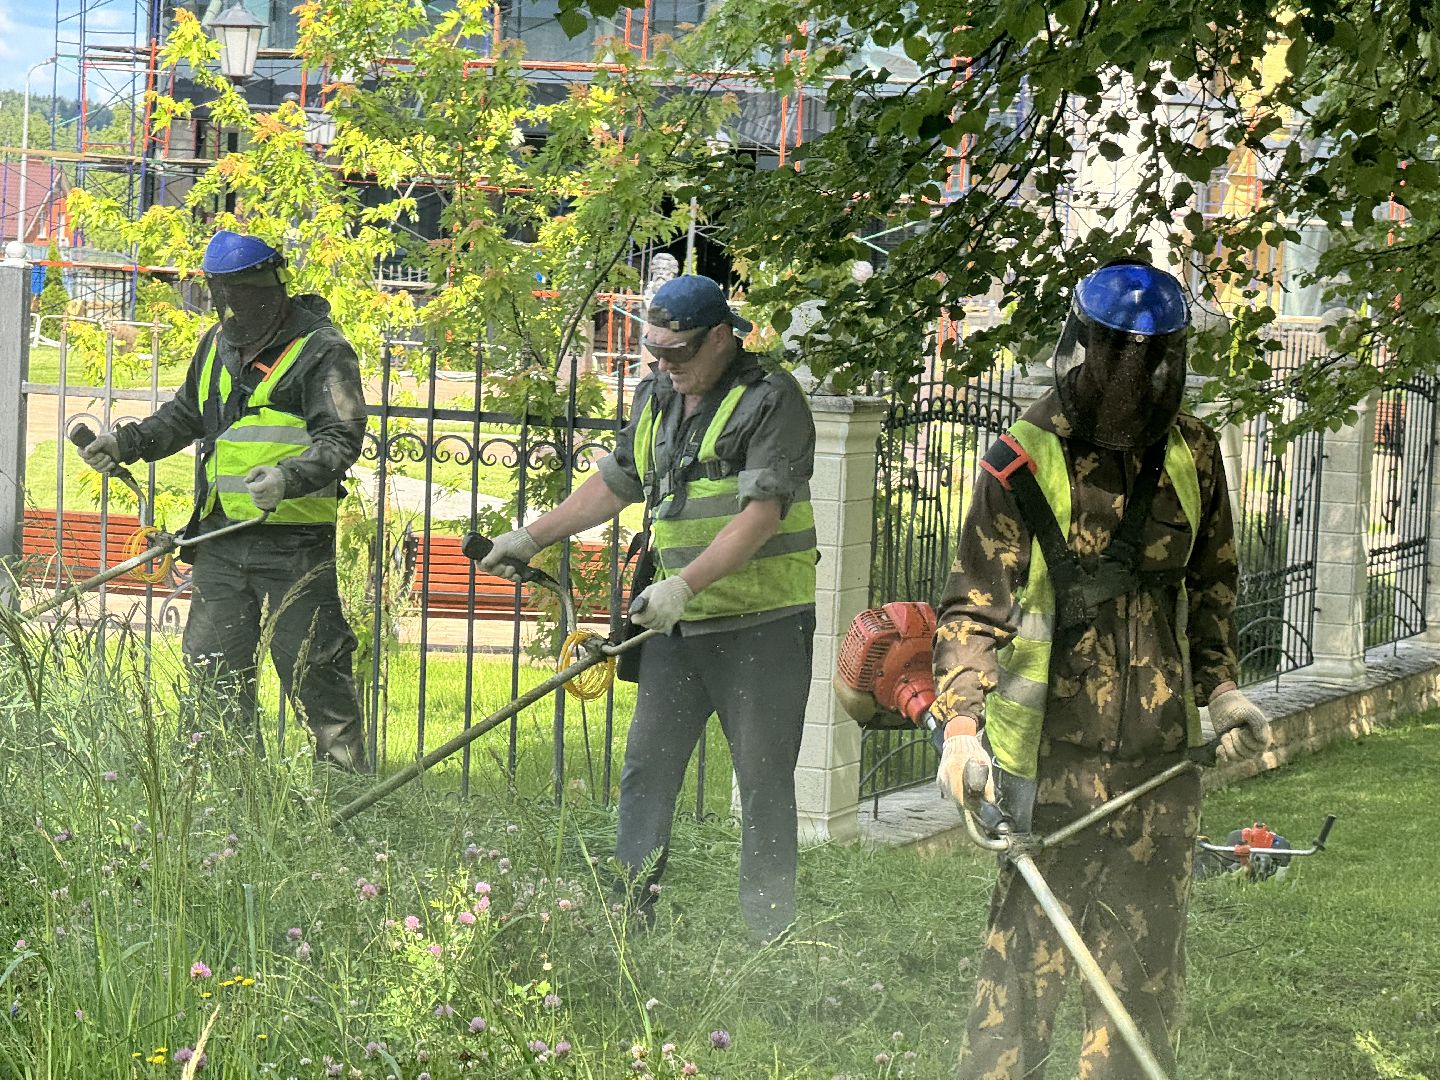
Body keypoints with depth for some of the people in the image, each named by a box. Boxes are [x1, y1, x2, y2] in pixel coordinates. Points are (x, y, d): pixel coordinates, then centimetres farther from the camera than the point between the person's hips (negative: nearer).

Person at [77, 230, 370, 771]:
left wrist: (290, 477, -34)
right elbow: (185, 416, 30)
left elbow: (342, 437, -17)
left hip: (294, 542, -7)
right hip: (222, 535, 7)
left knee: (312, 670, -6)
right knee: (215, 666, 8)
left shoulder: (321, 351, -8)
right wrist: (126, 442, 16)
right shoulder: (218, 344, 14)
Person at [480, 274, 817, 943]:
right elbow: (616, 483, 25)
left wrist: (685, 583, -27)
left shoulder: (771, 401, -11)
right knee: (646, 769, 5)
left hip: (763, 623, -7)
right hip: (678, 622, 7)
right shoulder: (655, 397, 12)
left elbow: (761, 514, -20)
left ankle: (769, 936, 3)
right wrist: (533, 538, 22)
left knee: (764, 782, -3)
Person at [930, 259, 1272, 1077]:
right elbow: (974, 605, -8)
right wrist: (962, 723, -17)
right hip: (1053, 754, -5)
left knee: (1148, 955, 10)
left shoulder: (1192, 455, 6)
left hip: (1159, 752, 5)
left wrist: (1221, 687, 14)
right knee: (1031, 949, -4)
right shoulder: (1025, 463, -9)